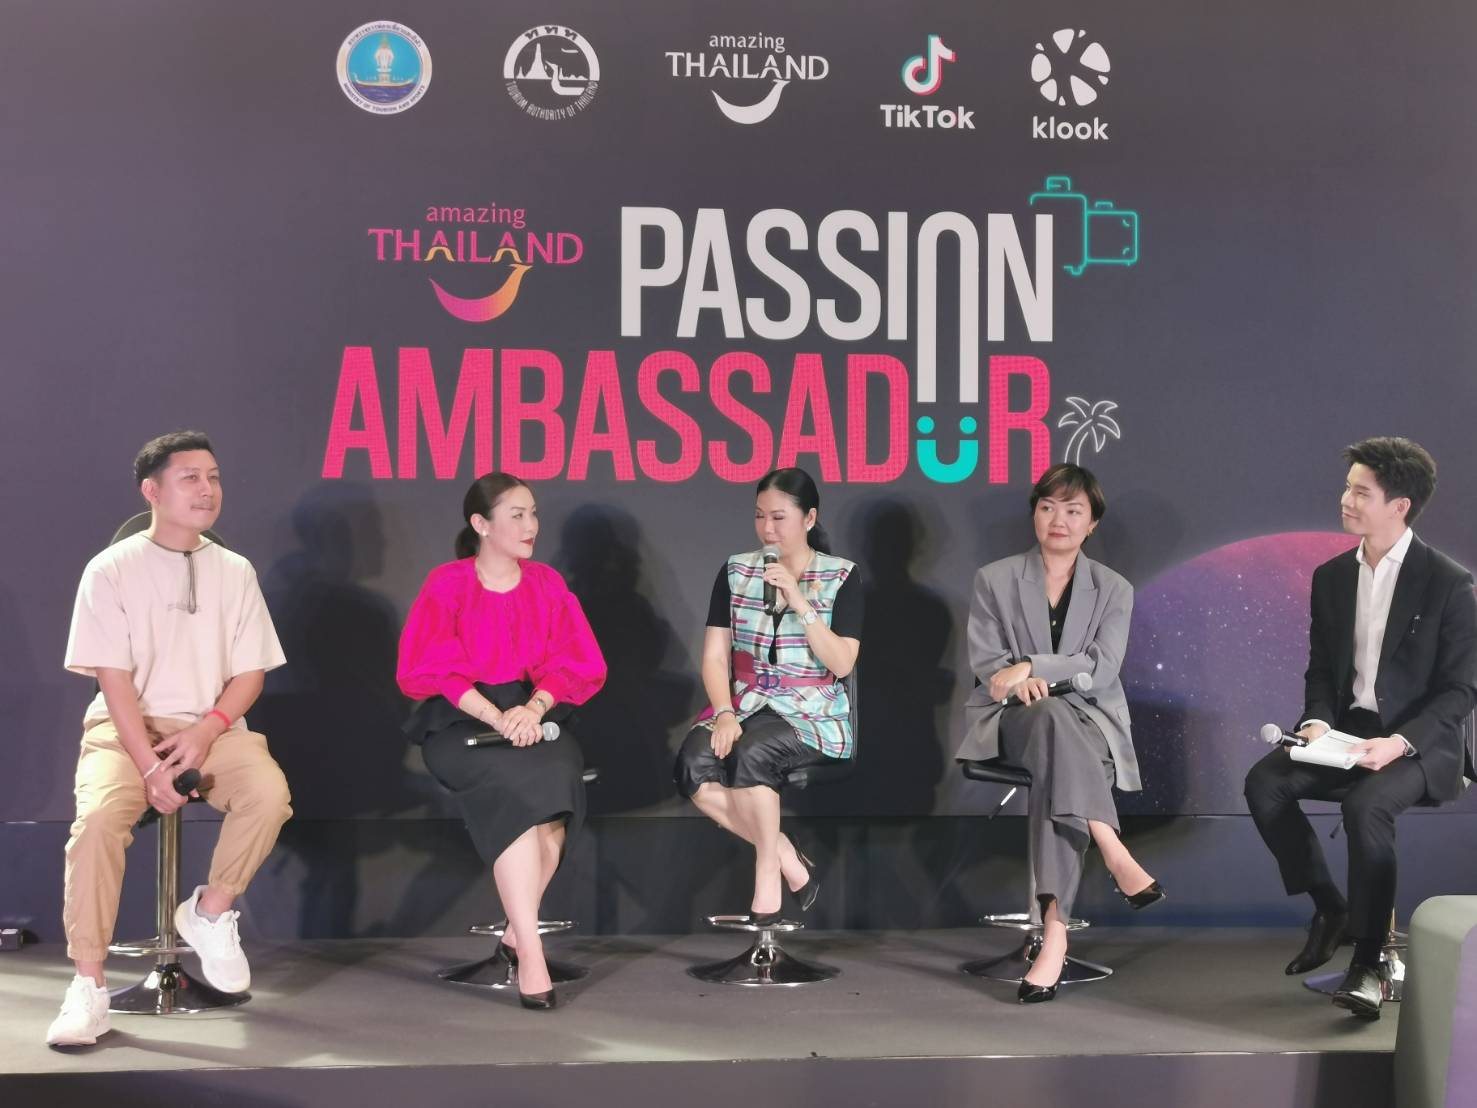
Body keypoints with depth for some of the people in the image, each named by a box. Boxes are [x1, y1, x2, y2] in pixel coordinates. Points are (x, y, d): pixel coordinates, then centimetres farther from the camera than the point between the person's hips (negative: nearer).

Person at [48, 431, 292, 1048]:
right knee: (100, 814, -32)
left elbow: (250, 672, 6)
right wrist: (149, 765, -20)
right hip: (126, 726, -2)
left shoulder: (234, 571, 7)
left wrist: (207, 731, -13)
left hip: (211, 727, 2)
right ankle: (88, 987, -24)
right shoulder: (111, 569, -3)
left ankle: (211, 912, -3)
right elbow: (113, 678, -9)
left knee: (269, 791, -28)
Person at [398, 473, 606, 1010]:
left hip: (537, 717, 3)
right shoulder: (446, 585, 2)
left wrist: (532, 708, -13)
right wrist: (497, 717, -19)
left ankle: (518, 931, -15)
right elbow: (432, 671, -6)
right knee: (515, 785, -32)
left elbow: (576, 664, 6)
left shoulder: (547, 583, 12)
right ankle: (530, 951, -33)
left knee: (555, 777, -30)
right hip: (462, 723, -3)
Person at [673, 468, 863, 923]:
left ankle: (768, 872, -15)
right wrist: (724, 712, -14)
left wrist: (799, 602, -16)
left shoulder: (842, 576, 0)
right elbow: (714, 656, 4)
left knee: (750, 753, -35)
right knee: (692, 765, -28)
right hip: (744, 704, 3)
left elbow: (842, 664, -8)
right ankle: (787, 860, -12)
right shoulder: (735, 570, 9)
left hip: (812, 713, -3)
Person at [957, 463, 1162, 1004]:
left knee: (1055, 767, -37)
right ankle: (1113, 853, -46)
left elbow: (1102, 668, -3)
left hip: (1088, 721, 1)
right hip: (1009, 721, -1)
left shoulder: (1114, 590, 12)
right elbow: (985, 663, 3)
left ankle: (1054, 929, -43)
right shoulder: (994, 579, 12)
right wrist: (1022, 682, -20)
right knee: (1053, 714, -39)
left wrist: (1032, 667, -18)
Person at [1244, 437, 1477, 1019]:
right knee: (1264, 782, -20)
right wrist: (1317, 721, -9)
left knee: (1366, 805, -34)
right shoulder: (1331, 576, 9)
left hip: (1419, 743, -5)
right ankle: (1329, 907, -1)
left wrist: (1400, 742, -23)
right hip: (1347, 729, 6)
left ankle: (1368, 961, -22)